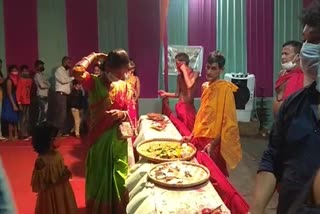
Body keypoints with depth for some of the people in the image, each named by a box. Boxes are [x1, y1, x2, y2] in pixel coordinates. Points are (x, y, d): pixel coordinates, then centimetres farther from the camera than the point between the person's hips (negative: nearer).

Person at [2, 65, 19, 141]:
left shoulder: (16, 80, 8)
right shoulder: (9, 80, -13)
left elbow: (16, 92, 8)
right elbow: (9, 94, -16)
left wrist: (17, 103, 5)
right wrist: (14, 105, -18)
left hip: (15, 101, 8)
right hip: (10, 102, -8)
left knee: (15, 119, 12)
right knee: (11, 119, -2)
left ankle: (16, 135, 19)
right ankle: (11, 136, 6)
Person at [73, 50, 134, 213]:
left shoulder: (125, 86, -2)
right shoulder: (94, 82, -8)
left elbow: (131, 113, -1)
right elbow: (77, 71, -26)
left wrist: (122, 114, -23)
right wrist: (93, 56, -13)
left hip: (118, 138, 2)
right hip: (98, 137, -2)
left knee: (118, 176, 13)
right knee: (98, 175, 13)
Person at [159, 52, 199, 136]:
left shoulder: (195, 74, -6)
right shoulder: (179, 76, 6)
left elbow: (189, 85, -26)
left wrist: (184, 71, -17)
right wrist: (166, 94, 3)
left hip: (188, 107, -3)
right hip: (180, 107, 3)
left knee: (189, 131, 1)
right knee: (181, 129, 5)